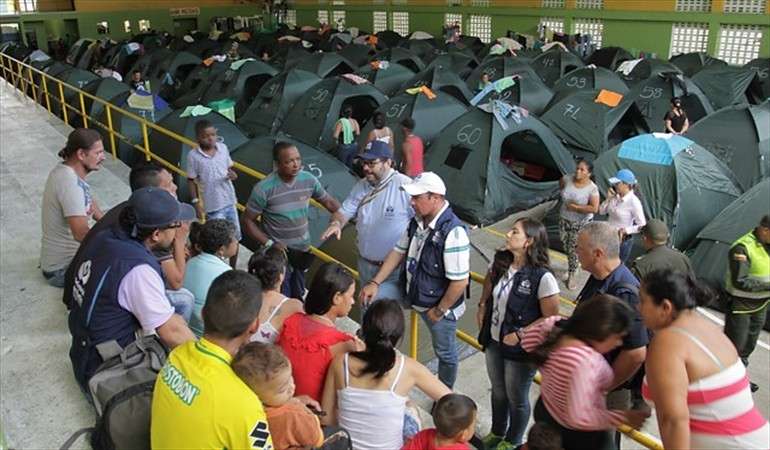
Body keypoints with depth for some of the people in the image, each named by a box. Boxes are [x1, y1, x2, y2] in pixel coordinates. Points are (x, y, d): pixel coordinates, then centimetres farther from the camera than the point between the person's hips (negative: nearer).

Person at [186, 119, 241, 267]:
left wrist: (233, 174, -13)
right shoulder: (193, 156, -12)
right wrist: (196, 202, -10)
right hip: (213, 205, -4)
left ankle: (233, 269, 33)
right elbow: (191, 181, -5)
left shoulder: (223, 147, -2)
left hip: (229, 200, 4)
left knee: (235, 237, 15)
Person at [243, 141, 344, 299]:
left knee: (298, 296, 23)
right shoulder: (264, 189, -21)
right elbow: (248, 221, -12)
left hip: (303, 249, 4)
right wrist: (269, 244, -20)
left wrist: (338, 212, -13)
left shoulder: (309, 180, -10)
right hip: (278, 253, -4)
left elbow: (328, 200, 6)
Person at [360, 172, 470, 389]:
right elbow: (398, 252, 5)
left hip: (440, 307, -7)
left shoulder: (453, 232, -31)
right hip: (417, 297, 7)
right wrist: (375, 282, -1)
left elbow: (459, 281, -28)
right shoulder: (417, 221, -6)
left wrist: (440, 310, -18)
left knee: (444, 352, 16)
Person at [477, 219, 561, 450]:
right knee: (498, 391, 26)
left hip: (520, 350, -6)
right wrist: (483, 306, 4)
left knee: (516, 399, 18)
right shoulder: (500, 262, -7)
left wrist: (521, 334, -20)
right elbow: (489, 282, 17)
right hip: (493, 342, 6)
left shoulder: (542, 277, -26)